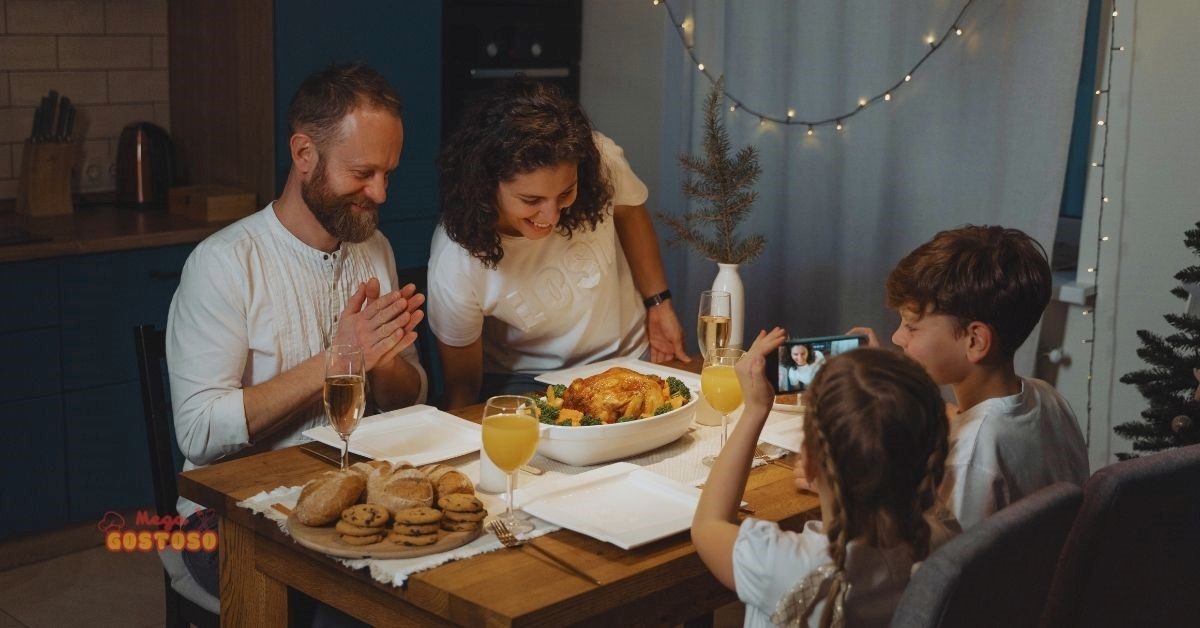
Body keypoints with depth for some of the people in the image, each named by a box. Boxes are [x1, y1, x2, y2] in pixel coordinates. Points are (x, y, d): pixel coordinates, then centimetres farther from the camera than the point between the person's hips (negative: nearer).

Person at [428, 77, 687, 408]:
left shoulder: (600, 161, -21)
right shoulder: (455, 269, -28)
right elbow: (463, 388, -11)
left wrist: (659, 304, 7)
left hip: (627, 356, 3)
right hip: (525, 383, -2)